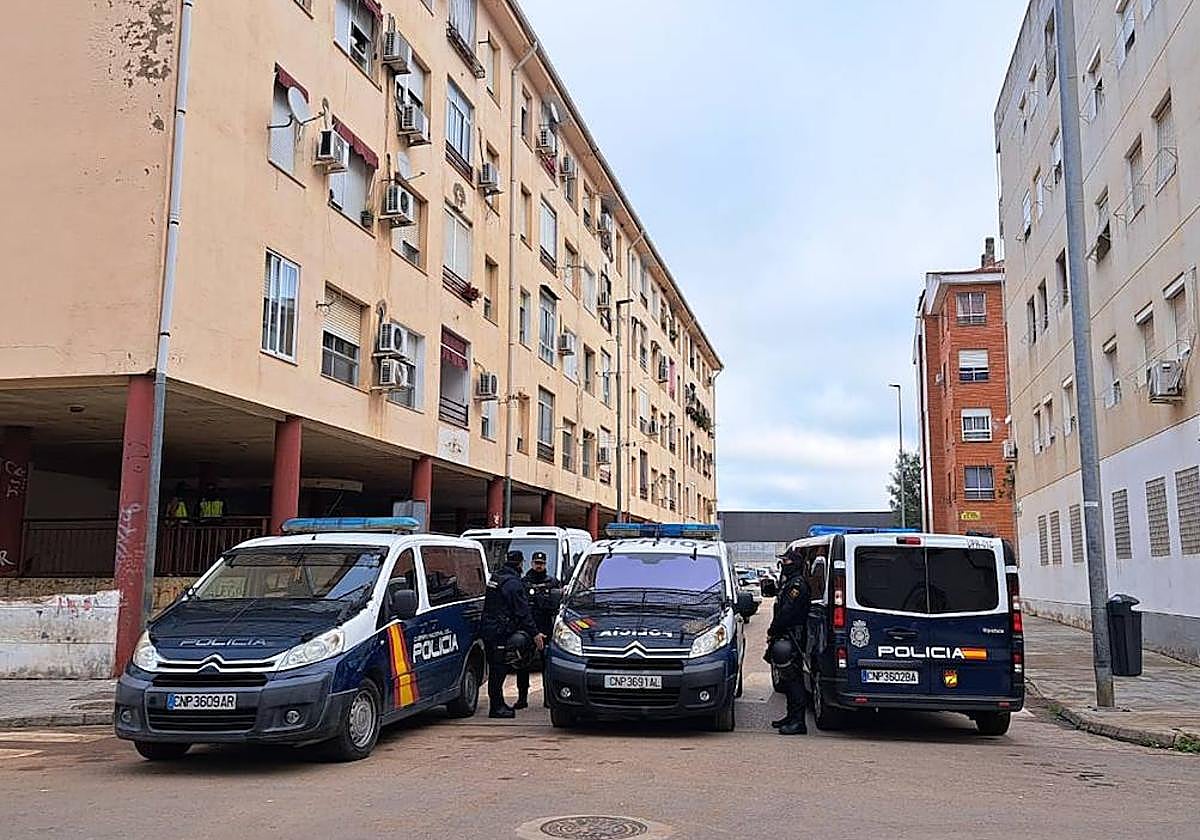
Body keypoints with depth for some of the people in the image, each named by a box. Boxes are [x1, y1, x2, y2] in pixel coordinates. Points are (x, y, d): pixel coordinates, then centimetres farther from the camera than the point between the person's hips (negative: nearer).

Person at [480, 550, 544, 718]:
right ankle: (496, 707, -2)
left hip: (487, 628, 9)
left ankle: (498, 704, 23)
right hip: (500, 632, -9)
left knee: (496, 668, 15)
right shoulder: (513, 583, -14)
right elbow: (523, 612, -15)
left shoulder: (495, 577, 14)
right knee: (499, 668, -5)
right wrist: (534, 633, -11)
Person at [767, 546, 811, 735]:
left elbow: (786, 613, -20)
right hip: (786, 637, 11)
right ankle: (792, 716, 24)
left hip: (791, 639, -11)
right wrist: (773, 632, 13)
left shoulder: (797, 584, -13)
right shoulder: (788, 583, 21)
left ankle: (798, 722, -11)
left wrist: (772, 631, -13)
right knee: (788, 678, 15)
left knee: (792, 678, -11)